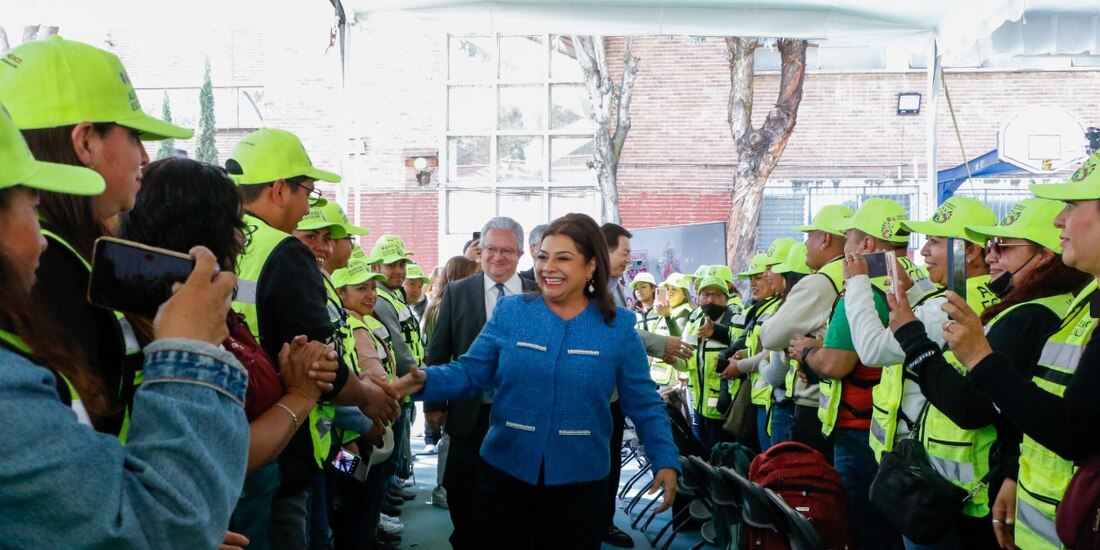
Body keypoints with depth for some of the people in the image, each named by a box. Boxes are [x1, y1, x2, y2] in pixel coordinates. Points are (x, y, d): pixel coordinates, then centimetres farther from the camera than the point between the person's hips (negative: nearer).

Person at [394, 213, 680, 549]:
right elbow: (470, 372, 0)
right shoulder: (509, 312, -2)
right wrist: (425, 380, -18)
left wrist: (665, 460, -10)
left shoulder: (618, 327, -3)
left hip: (579, 482, 0)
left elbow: (644, 405, 1)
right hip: (504, 474, 1)